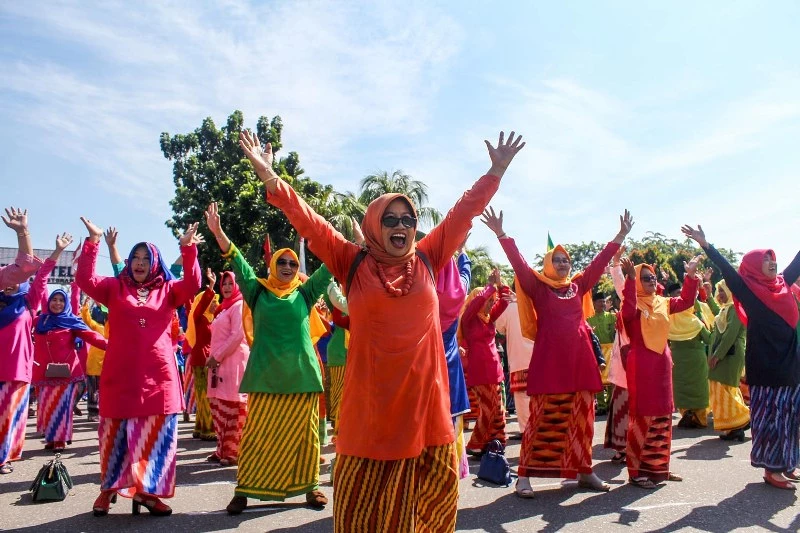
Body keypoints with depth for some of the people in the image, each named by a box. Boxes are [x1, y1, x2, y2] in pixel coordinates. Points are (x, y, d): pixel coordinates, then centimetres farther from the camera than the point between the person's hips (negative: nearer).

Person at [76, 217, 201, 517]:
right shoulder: (115, 288, 8)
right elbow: (85, 280, -6)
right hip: (121, 375, 0)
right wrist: (93, 242, -14)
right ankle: (110, 488, 24)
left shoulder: (167, 291, 8)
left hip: (158, 375, 1)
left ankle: (147, 491, 14)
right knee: (116, 434, 9)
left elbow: (192, 284, -8)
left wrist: (188, 249, -19)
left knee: (156, 436, 4)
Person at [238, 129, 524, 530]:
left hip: (424, 396, 3)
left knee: (434, 496, 13)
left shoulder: (428, 260, 7)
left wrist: (496, 171, 11)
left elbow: (464, 211, 9)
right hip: (371, 402, -2)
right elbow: (308, 221, -5)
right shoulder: (354, 264, 1)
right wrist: (269, 177, -14)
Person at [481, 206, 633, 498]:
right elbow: (518, 263, -10)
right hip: (549, 360, -4)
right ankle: (525, 475, 2)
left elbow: (600, 261, 16)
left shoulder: (579, 285, 13)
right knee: (543, 418, -4)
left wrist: (621, 235, 16)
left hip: (579, 359, 5)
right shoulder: (538, 287, 1)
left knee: (582, 417, 10)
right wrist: (501, 234, -19)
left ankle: (584, 471, 23)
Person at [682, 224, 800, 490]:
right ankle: (771, 469, 10)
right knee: (769, 416, 1)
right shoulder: (749, 290, -7)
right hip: (765, 366, -6)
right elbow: (726, 270, -18)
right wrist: (705, 245, -29)